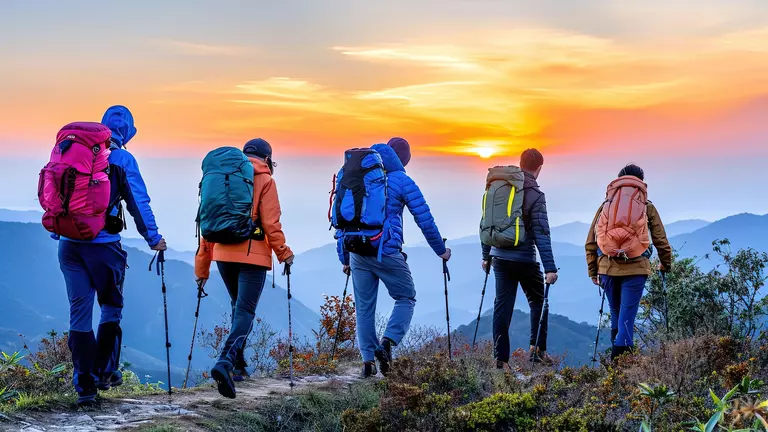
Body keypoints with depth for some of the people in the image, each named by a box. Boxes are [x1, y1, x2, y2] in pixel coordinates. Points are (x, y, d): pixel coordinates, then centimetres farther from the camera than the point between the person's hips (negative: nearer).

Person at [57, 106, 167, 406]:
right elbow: (139, 202, -4)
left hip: (69, 243, 4)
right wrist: (153, 239, 6)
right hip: (103, 244, -4)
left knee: (79, 311, 6)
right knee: (111, 308, 15)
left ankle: (84, 385, 4)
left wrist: (57, 231, 22)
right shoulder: (122, 159, -4)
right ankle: (104, 372, 14)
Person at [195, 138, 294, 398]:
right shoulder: (264, 181, -1)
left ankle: (237, 364, 25)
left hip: (223, 254, 5)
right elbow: (270, 223, -10)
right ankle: (225, 362, -27)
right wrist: (284, 253, 1)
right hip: (252, 255, -5)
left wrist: (202, 266, 16)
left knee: (238, 306, 23)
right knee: (245, 312, -6)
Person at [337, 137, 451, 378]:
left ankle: (367, 360, 8)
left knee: (364, 308, 12)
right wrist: (441, 250, 11)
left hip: (357, 252, 5)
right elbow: (424, 219, -2)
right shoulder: (401, 180, -1)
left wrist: (344, 258, 20)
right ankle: (387, 343, -8)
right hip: (387, 252, -4)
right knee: (406, 298, 11)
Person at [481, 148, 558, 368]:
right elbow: (541, 233, -16)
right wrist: (550, 267, -16)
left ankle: (500, 357, 5)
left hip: (500, 257, 5)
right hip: (524, 259, -4)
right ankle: (537, 349, 7)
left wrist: (486, 255, 20)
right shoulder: (535, 195, -11)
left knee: (502, 306, 7)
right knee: (538, 302, 15)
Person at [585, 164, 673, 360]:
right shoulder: (647, 207, 8)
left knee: (615, 313, 20)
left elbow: (590, 242, 10)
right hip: (636, 268, -2)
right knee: (627, 315, 0)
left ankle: (616, 354, 20)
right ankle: (621, 351, -11)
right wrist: (666, 265, 26)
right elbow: (661, 241, 9)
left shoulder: (605, 206, 12)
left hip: (608, 267, 2)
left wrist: (593, 271, 18)